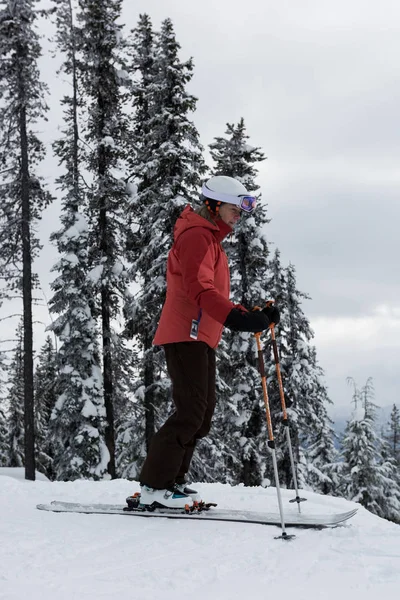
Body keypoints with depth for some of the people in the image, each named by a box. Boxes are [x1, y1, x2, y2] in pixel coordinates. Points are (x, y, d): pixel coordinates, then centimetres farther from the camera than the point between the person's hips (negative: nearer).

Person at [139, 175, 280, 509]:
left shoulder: (210, 240, 25)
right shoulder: (196, 236, -9)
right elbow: (199, 288, -24)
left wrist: (253, 315, 16)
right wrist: (237, 318, -36)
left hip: (201, 338, 11)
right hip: (186, 335, -11)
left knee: (202, 414, 9)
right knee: (191, 411, -14)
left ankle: (171, 482, 13)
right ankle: (154, 486, -11)